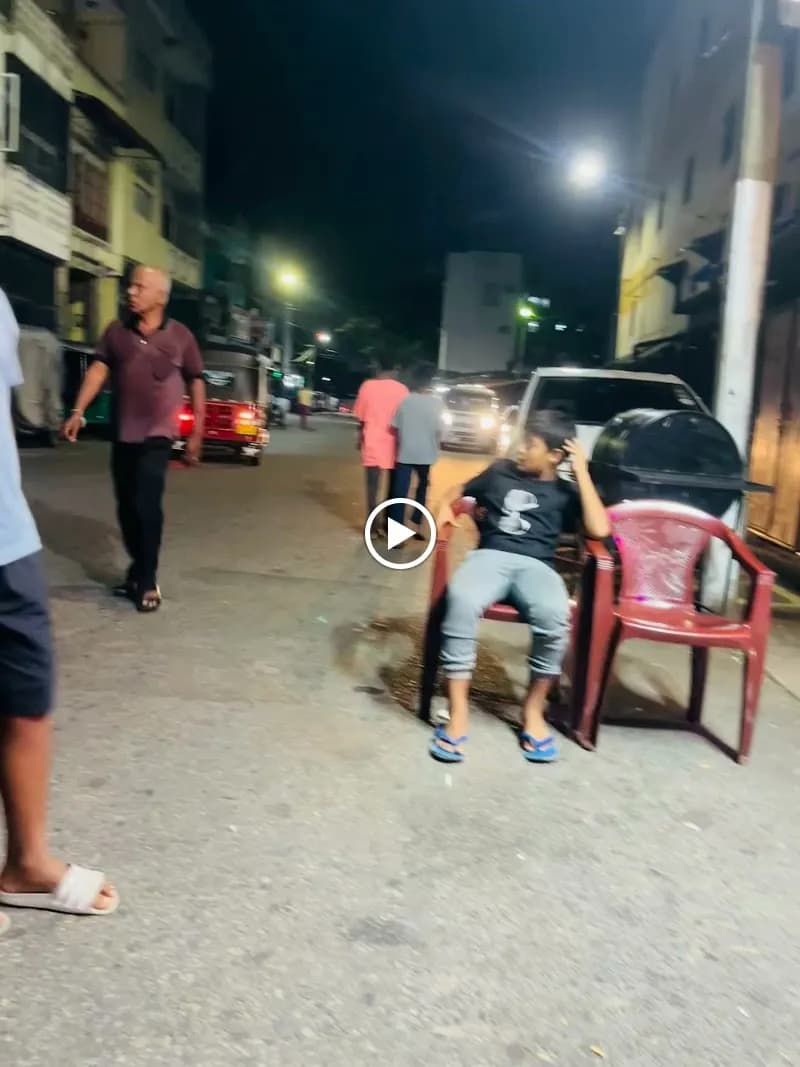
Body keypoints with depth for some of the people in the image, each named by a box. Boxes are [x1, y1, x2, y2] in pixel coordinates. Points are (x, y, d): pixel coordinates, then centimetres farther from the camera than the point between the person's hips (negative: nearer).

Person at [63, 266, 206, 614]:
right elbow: (99, 369, 0)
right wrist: (78, 411, -11)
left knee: (147, 505, -12)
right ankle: (138, 569, 26)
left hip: (156, 435, -4)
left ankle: (147, 580, 0)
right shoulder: (117, 331, 5)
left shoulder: (180, 336, -2)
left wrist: (197, 432, 2)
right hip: (122, 434, 4)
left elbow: (196, 382, 3)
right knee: (126, 507, 10)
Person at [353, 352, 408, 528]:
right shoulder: (402, 390, -5)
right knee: (393, 488, 12)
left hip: (372, 444, 0)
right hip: (393, 445, 0)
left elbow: (361, 418, 2)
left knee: (372, 487, 5)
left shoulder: (367, 386, -3)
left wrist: (360, 439, 16)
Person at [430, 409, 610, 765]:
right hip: (490, 555, 1)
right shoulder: (501, 471, 19)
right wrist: (445, 508, 9)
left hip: (536, 565, 0)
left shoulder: (566, 492, 14)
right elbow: (460, 491, 34)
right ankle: (458, 711, -26)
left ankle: (533, 709, -11)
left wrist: (582, 472, -1)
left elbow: (600, 530, -3)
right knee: (461, 600, -36)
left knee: (554, 615, -36)